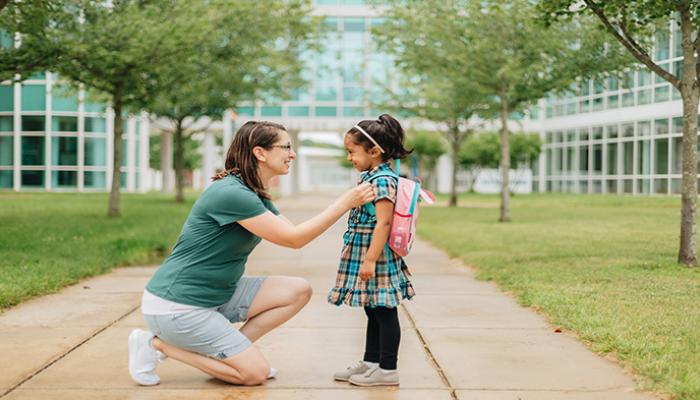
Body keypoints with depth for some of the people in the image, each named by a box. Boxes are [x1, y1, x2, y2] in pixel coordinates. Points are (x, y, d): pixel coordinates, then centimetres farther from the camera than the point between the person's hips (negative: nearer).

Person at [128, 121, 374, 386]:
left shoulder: (258, 197, 9)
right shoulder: (231, 193, -23)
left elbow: (294, 233, 7)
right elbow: (293, 239, -22)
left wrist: (350, 202, 1)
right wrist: (345, 202, -19)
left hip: (218, 294, 10)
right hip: (175, 305, -10)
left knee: (299, 291, 0)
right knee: (255, 373, -9)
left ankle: (230, 352, 6)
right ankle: (158, 344, 0)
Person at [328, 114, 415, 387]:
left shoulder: (382, 180, -18)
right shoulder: (370, 178, 13)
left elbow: (383, 223, -23)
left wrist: (370, 259, -25)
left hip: (377, 257, -10)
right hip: (365, 255, 10)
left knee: (384, 313, -1)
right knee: (374, 312, 18)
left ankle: (387, 370, 7)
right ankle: (370, 362, 29)